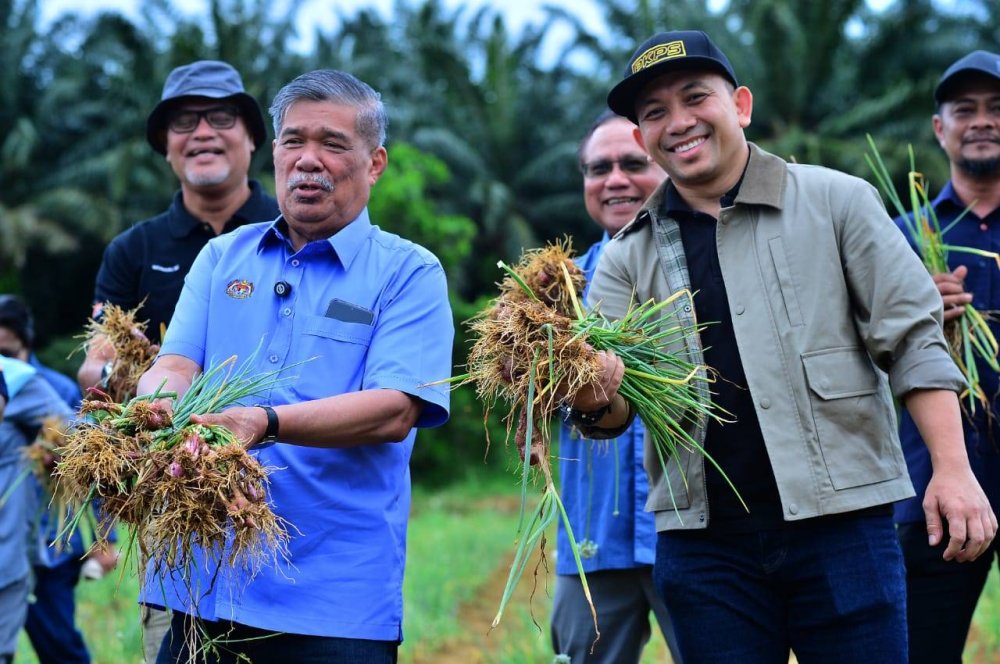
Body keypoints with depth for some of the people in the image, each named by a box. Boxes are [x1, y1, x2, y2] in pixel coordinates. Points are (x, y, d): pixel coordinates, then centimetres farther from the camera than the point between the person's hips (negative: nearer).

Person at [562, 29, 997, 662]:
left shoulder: (837, 202, 3)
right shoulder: (629, 259, 10)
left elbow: (913, 338, 1)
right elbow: (615, 407, 5)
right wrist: (595, 397, -19)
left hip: (842, 522, -2)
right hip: (701, 537, 3)